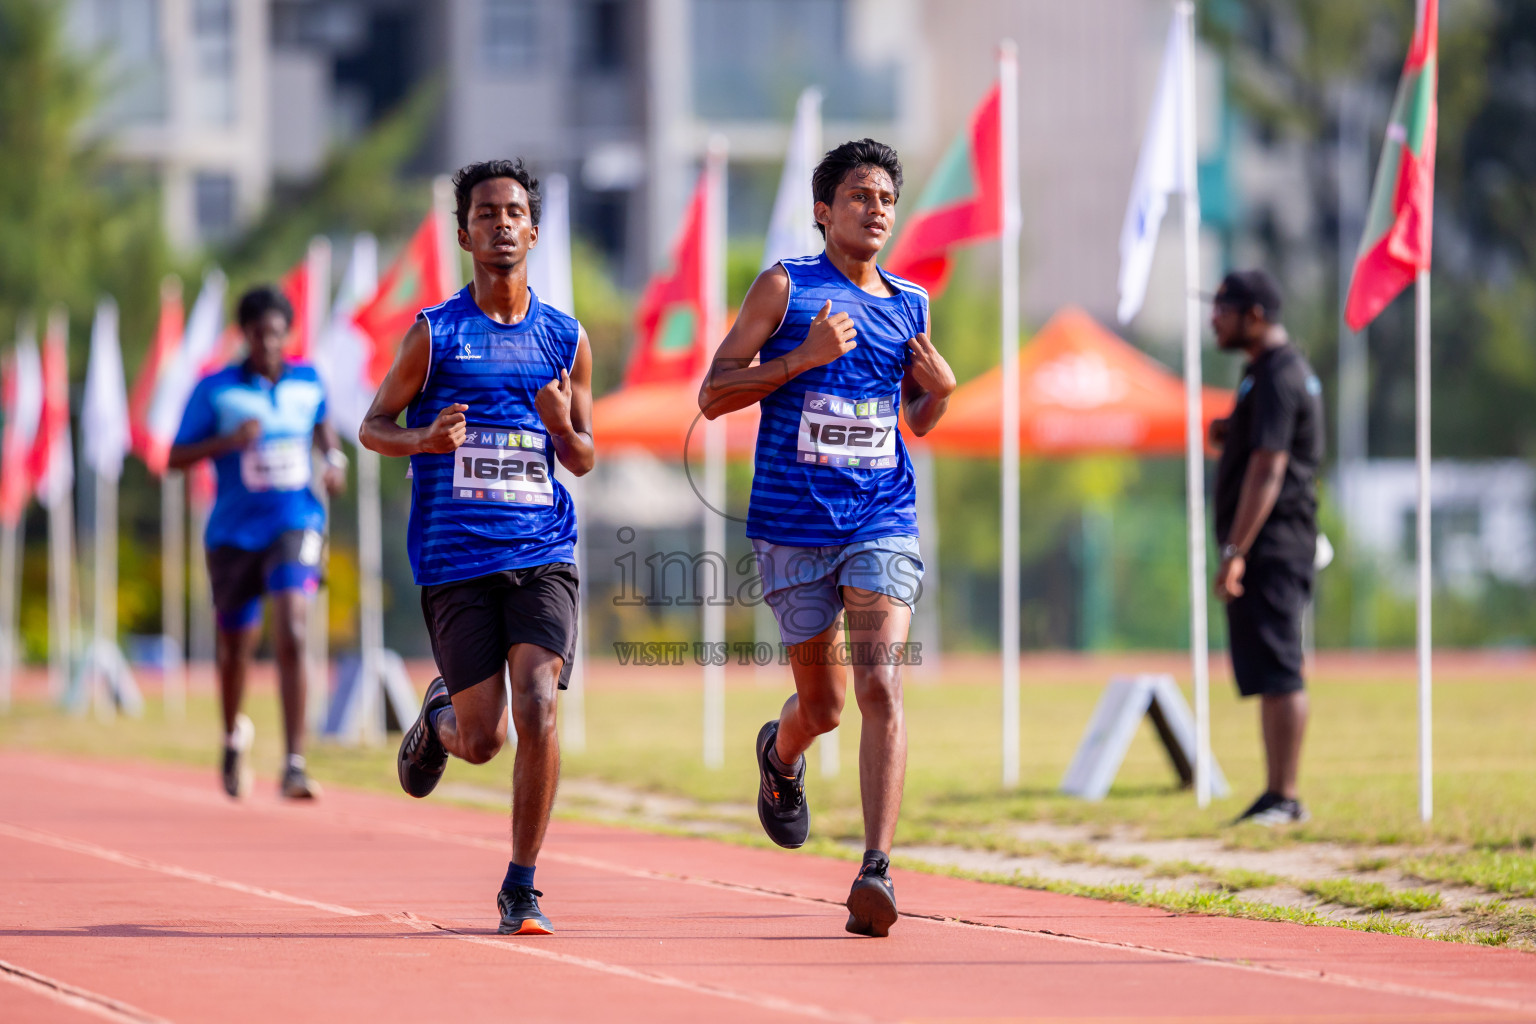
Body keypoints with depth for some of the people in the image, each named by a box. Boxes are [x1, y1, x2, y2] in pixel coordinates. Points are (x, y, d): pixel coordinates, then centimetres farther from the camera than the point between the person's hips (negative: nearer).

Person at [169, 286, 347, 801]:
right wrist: (228, 441, -20)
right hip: (234, 532, 0)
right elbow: (175, 458, -4)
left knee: (291, 636, -20)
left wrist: (334, 459, 6)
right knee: (235, 647, 13)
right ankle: (234, 735, 46)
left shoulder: (308, 380, 4)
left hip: (296, 524, 0)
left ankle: (294, 767, -21)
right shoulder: (216, 390, -5)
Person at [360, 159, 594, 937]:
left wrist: (562, 428, -9)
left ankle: (521, 887, -5)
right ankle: (437, 717, 38)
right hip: (456, 560, -1)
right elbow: (373, 425, 7)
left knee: (538, 706, -17)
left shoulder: (565, 339, 8)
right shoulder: (435, 334, 1)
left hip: (542, 555, 1)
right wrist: (425, 440, -14)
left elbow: (583, 460, 14)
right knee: (482, 739, -2)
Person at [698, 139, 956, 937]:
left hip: (882, 521, 1)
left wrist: (941, 387, 2)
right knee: (823, 705, 8)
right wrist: (802, 357, -16)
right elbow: (712, 396, -4)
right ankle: (782, 753, 46)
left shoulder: (910, 306, 11)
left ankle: (876, 871, -21)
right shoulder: (785, 289, 0)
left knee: (880, 686, -17)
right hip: (793, 523, -1)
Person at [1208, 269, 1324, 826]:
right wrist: (1230, 436, 9)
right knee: (1267, 673, 11)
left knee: (1277, 671, -11)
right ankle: (1277, 796, 14)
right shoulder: (1286, 368, 19)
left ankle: (1285, 799, -13)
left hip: (1270, 545, -11)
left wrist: (1236, 552, -24)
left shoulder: (1276, 377, -14)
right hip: (1273, 546, 11)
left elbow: (1268, 470, -21)